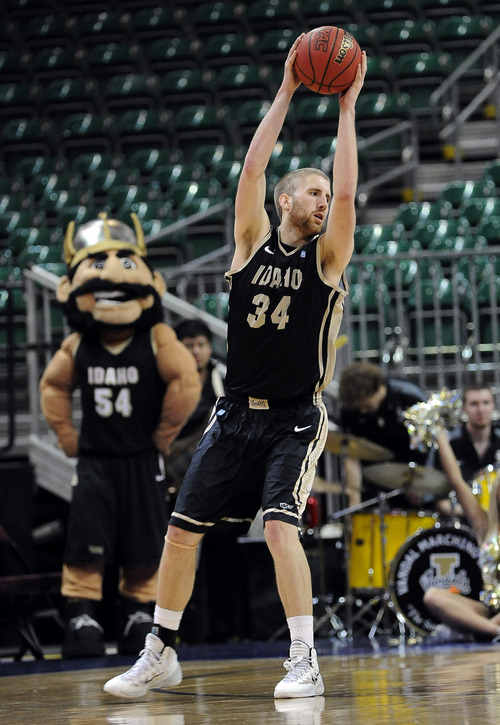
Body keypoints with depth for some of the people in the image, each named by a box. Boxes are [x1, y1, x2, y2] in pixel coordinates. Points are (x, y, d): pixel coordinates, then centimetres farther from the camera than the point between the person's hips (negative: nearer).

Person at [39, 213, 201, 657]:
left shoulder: (157, 341, -9)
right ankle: (82, 619, -3)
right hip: (94, 460, 1)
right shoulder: (78, 347, 0)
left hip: (141, 461, -1)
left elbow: (186, 383, -13)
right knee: (86, 546, -7)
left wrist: (163, 435, -9)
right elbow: (53, 387, 15)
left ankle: (139, 618, 18)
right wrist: (68, 437, 9)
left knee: (144, 552, 6)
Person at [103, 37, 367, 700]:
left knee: (280, 526, -22)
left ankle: (305, 663, -16)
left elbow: (347, 192, -16)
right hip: (236, 414, 4)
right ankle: (161, 654, 19)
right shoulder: (254, 242, 4)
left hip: (296, 420, -4)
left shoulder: (327, 256, -1)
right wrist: (286, 92, -7)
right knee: (181, 528, 4)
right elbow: (253, 167, -5)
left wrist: (347, 107, -13)